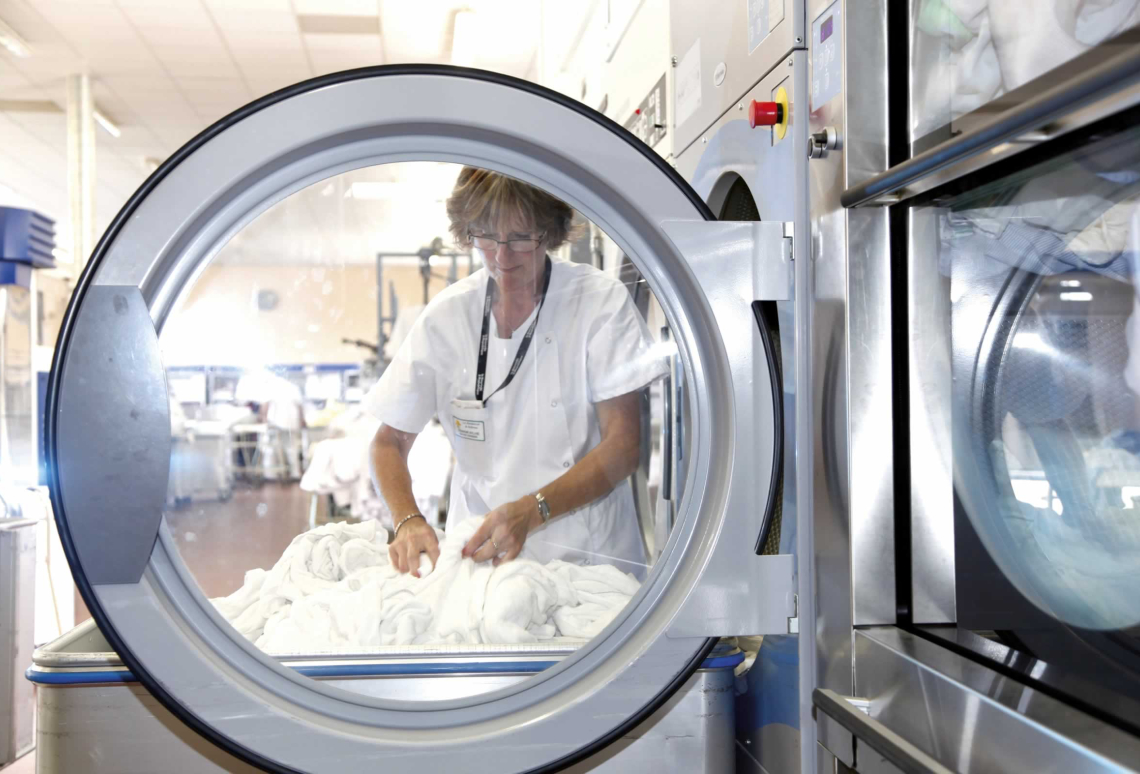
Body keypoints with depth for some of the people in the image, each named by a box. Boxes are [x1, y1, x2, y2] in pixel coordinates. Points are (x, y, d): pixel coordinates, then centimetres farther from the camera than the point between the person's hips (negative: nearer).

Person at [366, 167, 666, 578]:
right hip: (477, 551, 2)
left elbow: (623, 445, -7)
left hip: (588, 555, -2)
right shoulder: (445, 316, 2)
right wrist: (408, 521, -12)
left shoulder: (602, 301, -5)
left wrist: (530, 512, -21)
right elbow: (389, 441, 8)